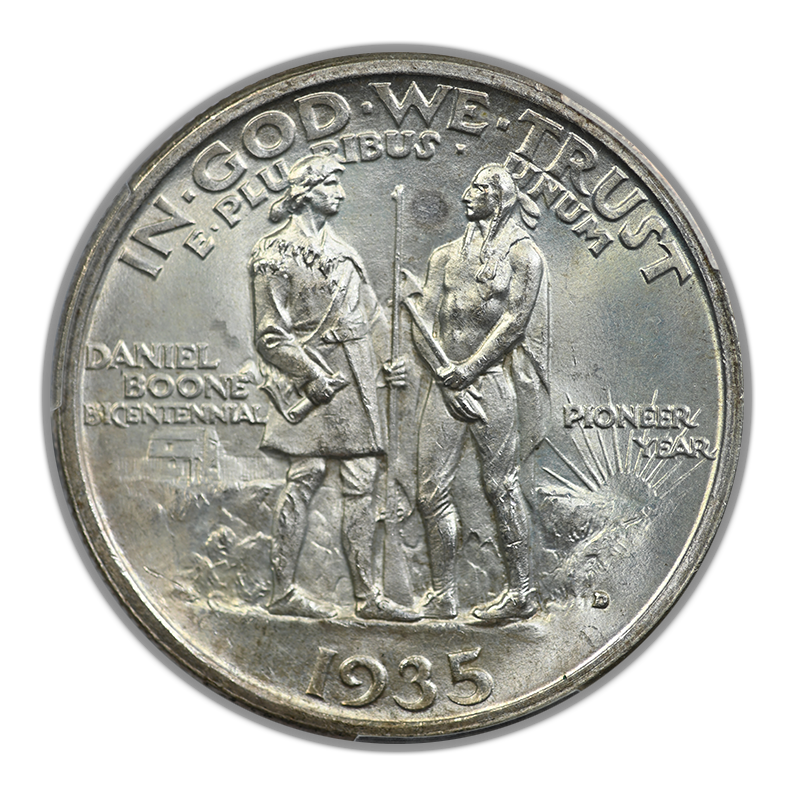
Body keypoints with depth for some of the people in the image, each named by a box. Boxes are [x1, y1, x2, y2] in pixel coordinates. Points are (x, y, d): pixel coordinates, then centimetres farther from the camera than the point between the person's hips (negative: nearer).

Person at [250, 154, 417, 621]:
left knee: (362, 484, 5)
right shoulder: (277, 253, -3)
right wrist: (313, 373, -16)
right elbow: (271, 336, -7)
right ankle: (284, 591, 7)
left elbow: (369, 314, 23)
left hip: (357, 379, 7)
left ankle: (368, 595, 9)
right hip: (315, 380, -7)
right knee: (305, 478, -4)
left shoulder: (341, 250, 19)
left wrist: (390, 359, 9)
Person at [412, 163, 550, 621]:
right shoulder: (446, 256, 16)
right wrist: (445, 374, -6)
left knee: (502, 485, -2)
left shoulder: (522, 254, 3)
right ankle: (443, 596, 9)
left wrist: (468, 369, -15)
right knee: (432, 488, 1)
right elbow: (423, 321, 8)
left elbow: (514, 321, -8)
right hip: (446, 381, 5)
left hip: (492, 379, -5)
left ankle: (521, 592, 8)